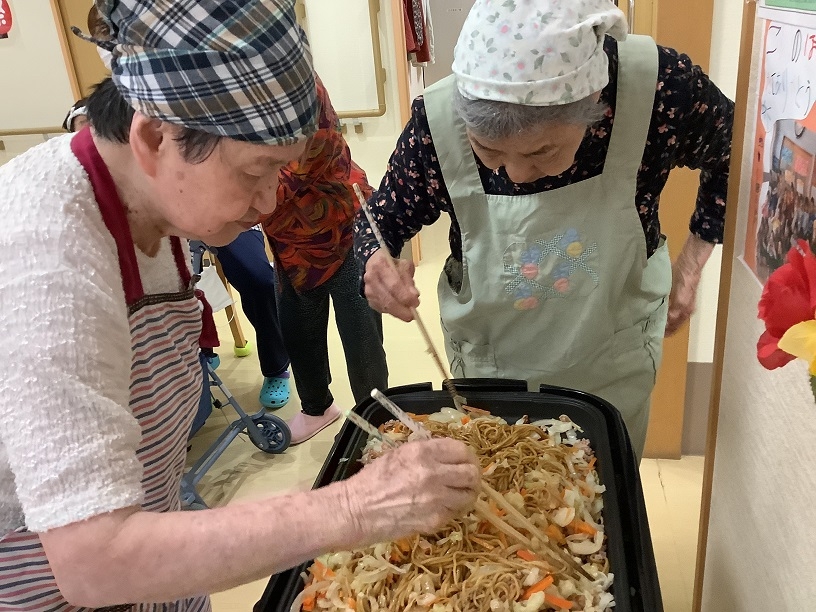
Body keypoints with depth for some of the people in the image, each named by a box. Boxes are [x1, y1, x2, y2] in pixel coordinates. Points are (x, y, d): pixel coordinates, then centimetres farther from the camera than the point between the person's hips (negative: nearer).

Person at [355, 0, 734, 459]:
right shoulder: (439, 122, -27)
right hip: (490, 365, 0)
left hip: (615, 367, 1)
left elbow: (731, 151, -4)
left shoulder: (660, 86, -27)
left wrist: (691, 266, -6)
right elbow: (380, 219, -9)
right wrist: (379, 264, -30)